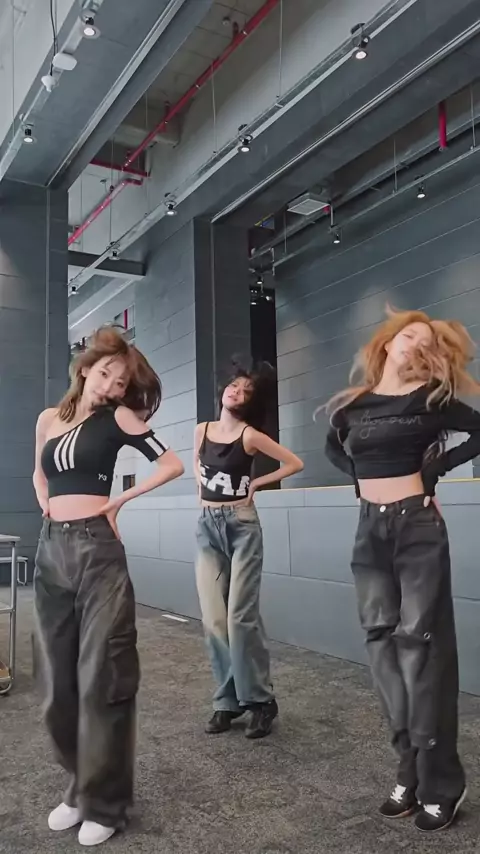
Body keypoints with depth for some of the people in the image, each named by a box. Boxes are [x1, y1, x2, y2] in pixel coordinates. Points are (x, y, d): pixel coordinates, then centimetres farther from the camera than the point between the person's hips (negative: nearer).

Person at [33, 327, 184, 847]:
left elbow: (172, 464, -5)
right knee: (59, 679, 12)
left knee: (101, 677, 1)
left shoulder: (118, 418, 0)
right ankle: (79, 787, 31)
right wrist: (47, 505, 7)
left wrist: (119, 501, -5)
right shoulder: (48, 419, 12)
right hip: (51, 552, 5)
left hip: (96, 549, -5)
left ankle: (104, 803, 17)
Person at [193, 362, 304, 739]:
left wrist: (256, 483, -3)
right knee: (214, 620, 2)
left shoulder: (250, 435, -6)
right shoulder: (202, 430, 7)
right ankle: (227, 701, 15)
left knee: (241, 617, -6)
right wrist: (204, 486, 10)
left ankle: (260, 700, 9)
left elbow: (295, 463, -2)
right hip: (208, 527, 4)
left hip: (241, 525, -4)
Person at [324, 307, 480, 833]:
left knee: (420, 643, -2)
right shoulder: (353, 403, 8)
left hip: (417, 525, -4)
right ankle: (410, 772, 20)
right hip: (371, 529, 4)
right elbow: (333, 446, 25)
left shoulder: (430, 400, -1)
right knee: (382, 642, 6)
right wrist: (358, 476, 9)